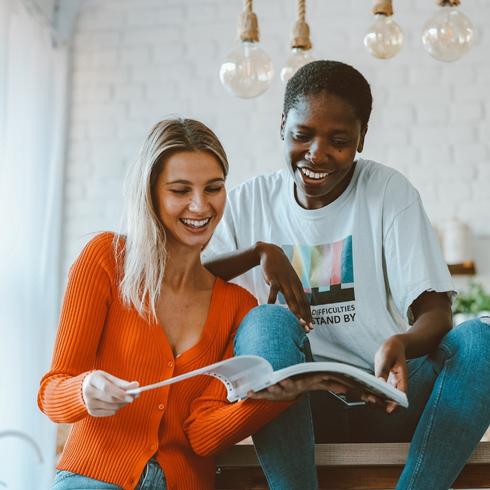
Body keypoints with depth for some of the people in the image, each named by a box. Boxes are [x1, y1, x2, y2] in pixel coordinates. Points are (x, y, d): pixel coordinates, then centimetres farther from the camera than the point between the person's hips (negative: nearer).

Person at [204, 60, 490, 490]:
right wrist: (259, 253, -17)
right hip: (297, 402, 0)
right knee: (266, 327, -31)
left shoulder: (389, 192, 3)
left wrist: (401, 344, -28)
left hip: (382, 394, 0)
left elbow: (436, 312, -6)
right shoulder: (250, 202, 8)